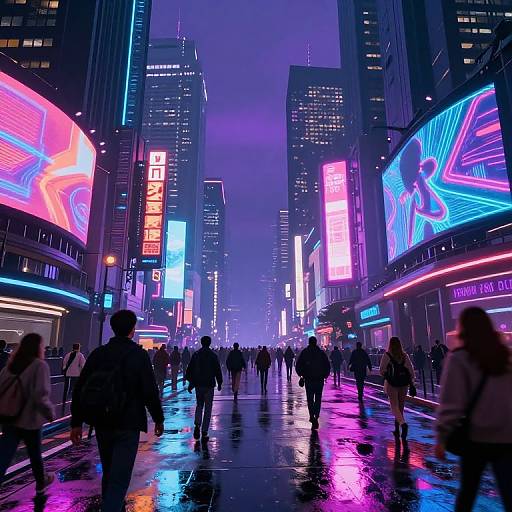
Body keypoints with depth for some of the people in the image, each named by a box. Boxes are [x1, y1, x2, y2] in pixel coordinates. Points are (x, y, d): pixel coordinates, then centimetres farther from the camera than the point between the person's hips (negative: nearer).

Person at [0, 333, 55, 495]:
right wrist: (50, 413, -10)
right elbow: (40, 395, -24)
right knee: (35, 455, 18)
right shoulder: (39, 365, -17)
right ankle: (41, 484, 41)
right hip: (29, 420, -4)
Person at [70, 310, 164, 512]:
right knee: (119, 478, 0)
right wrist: (158, 419, 0)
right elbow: (150, 391, -13)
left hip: (102, 425, 5)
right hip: (128, 426, -5)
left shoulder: (97, 353, 2)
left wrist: (76, 423, 11)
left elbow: (79, 389, 3)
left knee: (109, 474, 22)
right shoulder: (139, 355, -12)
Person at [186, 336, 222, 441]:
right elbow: (218, 370, -2)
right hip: (209, 385, -2)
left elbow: (189, 369, 4)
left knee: (199, 405, 20)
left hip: (198, 385, 2)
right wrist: (219, 383, 8)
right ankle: (204, 433, 4)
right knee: (208, 408, 5)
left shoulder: (195, 354, 2)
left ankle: (197, 425, 0)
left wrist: (190, 383, 10)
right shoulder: (213, 355, -5)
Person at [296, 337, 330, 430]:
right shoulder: (321, 353, 0)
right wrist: (325, 375, 12)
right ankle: (316, 417, 1)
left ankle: (312, 417, -2)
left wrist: (301, 375, 12)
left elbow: (298, 366, -1)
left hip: (308, 380, 0)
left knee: (310, 399, 8)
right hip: (320, 380, 1)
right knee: (318, 399, 11)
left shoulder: (304, 352, -1)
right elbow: (328, 366, 1)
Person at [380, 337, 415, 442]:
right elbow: (411, 370, -1)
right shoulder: (405, 356, 1)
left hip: (392, 383, -4)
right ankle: (397, 430, 25)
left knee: (394, 406, 1)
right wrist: (411, 382, 4)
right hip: (404, 383, 4)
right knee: (400, 407, 15)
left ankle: (403, 424, -24)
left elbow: (382, 371, -8)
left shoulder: (387, 356, -9)